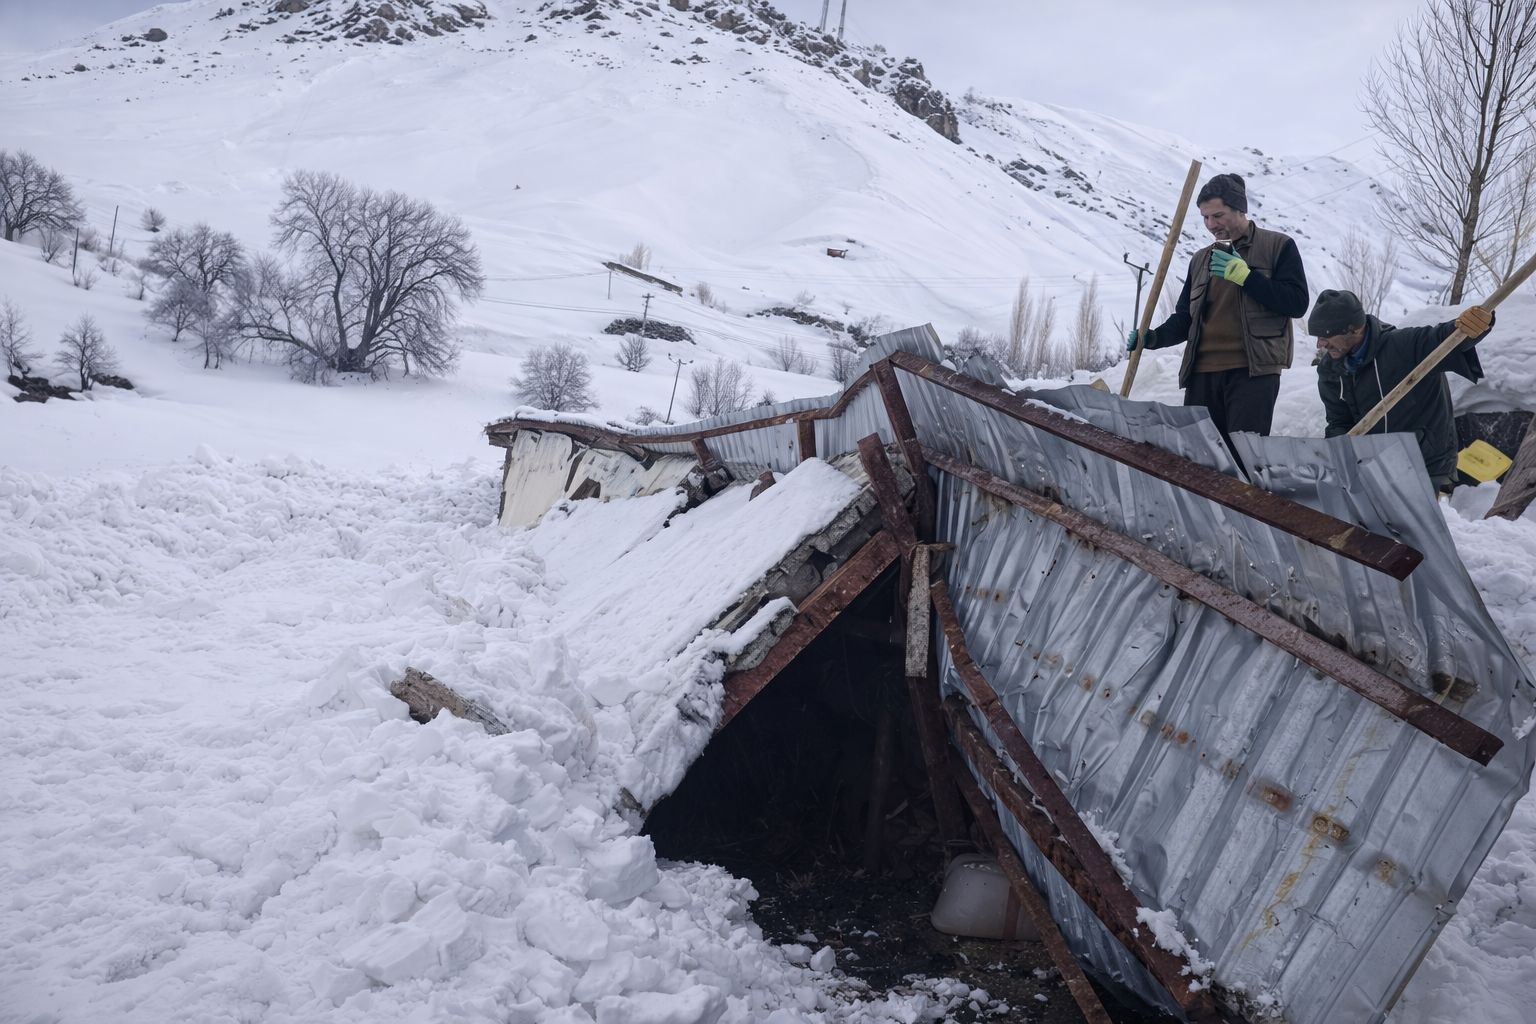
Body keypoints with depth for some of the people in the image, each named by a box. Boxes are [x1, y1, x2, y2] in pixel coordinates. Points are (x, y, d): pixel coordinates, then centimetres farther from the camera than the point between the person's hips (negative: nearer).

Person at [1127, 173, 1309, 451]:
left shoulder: (1278, 247, 6)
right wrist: (1154, 338, 1)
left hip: (1253, 370, -5)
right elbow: (1185, 318, 22)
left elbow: (1297, 302, -5)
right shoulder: (1201, 260, 21)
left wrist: (1243, 274, -11)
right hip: (1203, 373, 5)